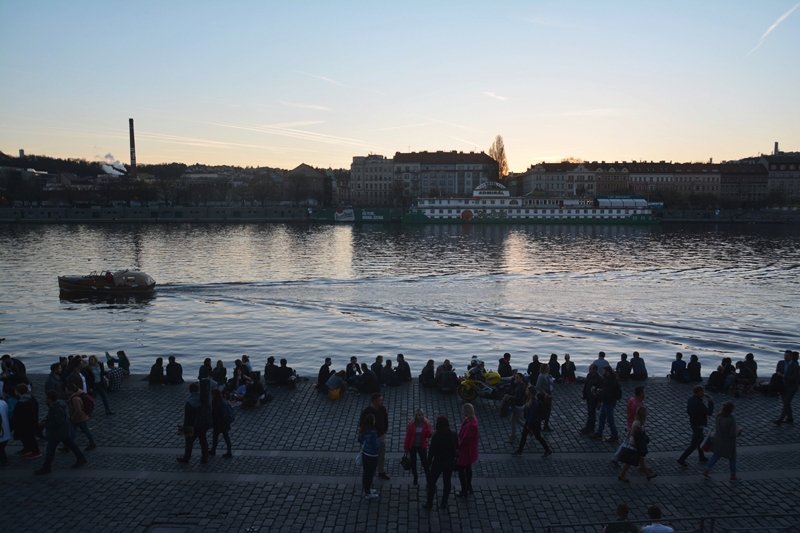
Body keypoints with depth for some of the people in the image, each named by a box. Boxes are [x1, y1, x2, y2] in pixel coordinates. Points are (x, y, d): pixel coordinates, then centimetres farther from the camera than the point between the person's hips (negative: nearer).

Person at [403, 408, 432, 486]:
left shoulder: (426, 424, -8)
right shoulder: (411, 424, -10)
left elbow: (430, 434, -6)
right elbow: (407, 436, -4)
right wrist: (406, 447, -1)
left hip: (422, 446, -1)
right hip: (412, 446, 1)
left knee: (425, 463, -4)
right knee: (413, 462, 12)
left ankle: (428, 479, 4)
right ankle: (415, 479, 28)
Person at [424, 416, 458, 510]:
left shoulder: (436, 436, -22)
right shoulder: (453, 435, -10)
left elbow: (431, 450, -15)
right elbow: (456, 449, 1)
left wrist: (429, 462, -2)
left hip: (438, 462, -3)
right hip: (450, 462, 4)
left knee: (431, 482, 13)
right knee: (447, 483, 17)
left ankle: (429, 503, 19)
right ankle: (444, 503, 26)